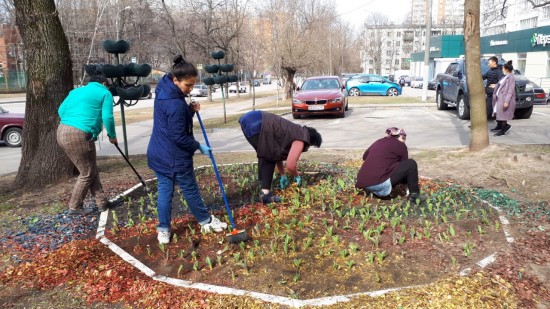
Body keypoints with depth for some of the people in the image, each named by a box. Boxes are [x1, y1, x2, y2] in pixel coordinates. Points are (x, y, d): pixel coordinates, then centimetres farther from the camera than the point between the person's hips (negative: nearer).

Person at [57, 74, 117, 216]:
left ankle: (102, 202, 25)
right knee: (87, 173, 9)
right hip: (80, 136, -8)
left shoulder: (76, 91, 25)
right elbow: (107, 118, -4)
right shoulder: (105, 93, 6)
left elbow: (61, 110, 18)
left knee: (91, 170, 18)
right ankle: (75, 207, 19)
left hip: (62, 132, 8)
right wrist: (112, 136, 10)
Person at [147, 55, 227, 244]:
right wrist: (198, 147, -9)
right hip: (175, 157, -8)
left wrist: (190, 110, -2)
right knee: (190, 190, 9)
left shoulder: (163, 91, 3)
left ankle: (163, 230, 20)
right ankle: (206, 221, 28)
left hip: (158, 154, 9)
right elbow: (179, 137, -23)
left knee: (164, 190, 13)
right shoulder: (175, 104, -26)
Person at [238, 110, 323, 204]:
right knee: (269, 158, 1)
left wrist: (283, 175, 33)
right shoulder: (300, 140, -3)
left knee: (266, 156, 16)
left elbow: (278, 153, 30)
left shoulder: (296, 132, 25)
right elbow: (290, 166, -6)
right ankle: (265, 193, 1)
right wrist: (297, 176, 15)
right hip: (254, 125, -10)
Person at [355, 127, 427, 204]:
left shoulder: (378, 142, 22)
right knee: (411, 164, 3)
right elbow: (404, 166, 17)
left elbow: (365, 156, 35)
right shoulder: (400, 145, 7)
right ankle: (414, 195, 11)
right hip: (379, 184, -7)